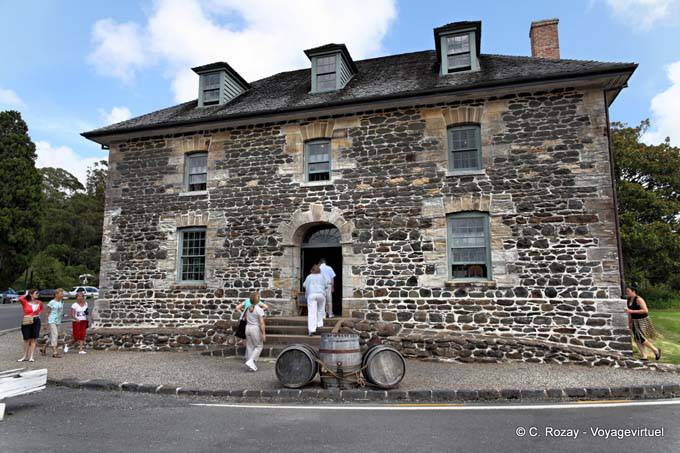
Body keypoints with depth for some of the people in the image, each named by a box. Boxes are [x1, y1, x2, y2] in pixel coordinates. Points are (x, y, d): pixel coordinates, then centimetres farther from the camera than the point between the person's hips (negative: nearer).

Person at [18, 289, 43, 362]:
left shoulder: (39, 302, 5)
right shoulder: (25, 302, -7)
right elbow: (20, 299, -30)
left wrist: (39, 314, 6)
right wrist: (26, 294, -12)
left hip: (36, 321, 3)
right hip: (27, 322, -2)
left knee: (33, 340, 2)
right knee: (27, 340, 7)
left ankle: (31, 357, 7)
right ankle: (25, 356, 20)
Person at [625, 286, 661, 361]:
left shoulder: (639, 299, -18)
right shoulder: (628, 301, 6)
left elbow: (645, 310, -26)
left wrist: (632, 311, -27)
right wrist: (629, 322, 14)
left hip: (643, 321, -8)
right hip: (635, 322, 8)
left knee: (641, 339, -12)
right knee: (637, 339, 3)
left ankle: (656, 350, 11)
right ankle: (644, 357, 8)